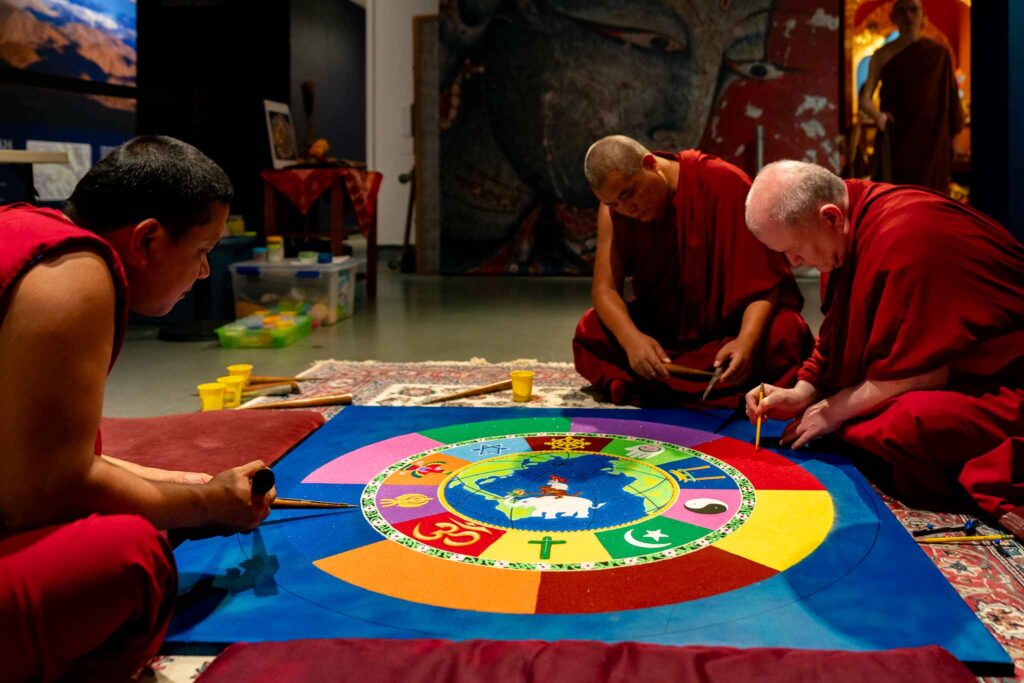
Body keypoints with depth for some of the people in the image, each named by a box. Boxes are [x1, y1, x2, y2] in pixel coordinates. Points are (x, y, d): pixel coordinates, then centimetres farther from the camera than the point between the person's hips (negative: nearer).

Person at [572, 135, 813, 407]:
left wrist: (747, 341, -39)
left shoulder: (724, 184, -20)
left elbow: (766, 279, -22)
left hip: (736, 325, -3)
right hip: (666, 331, 4)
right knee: (590, 331, -21)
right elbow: (604, 288, -14)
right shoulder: (614, 208, -7)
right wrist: (631, 338, -35)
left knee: (785, 334, -34)